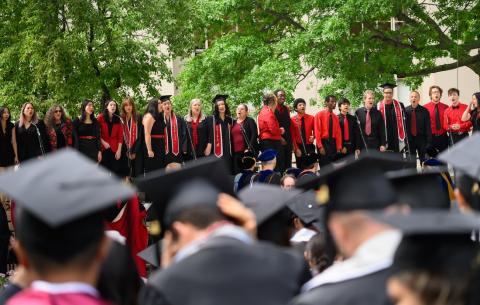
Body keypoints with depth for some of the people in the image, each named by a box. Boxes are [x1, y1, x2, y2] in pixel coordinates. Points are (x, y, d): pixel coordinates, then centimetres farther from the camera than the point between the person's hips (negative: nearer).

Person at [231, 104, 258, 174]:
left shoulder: (250, 121, 1)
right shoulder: (234, 123, 18)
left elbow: (254, 135, -8)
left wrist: (249, 148, -17)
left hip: (247, 152, -5)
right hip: (236, 152, 5)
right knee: (237, 173, 1)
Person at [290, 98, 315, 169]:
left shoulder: (311, 118, 1)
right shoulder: (292, 120, -5)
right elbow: (292, 136, -6)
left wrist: (313, 137, -9)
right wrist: (296, 149, -11)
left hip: (310, 147, 2)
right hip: (299, 147, -2)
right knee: (300, 168, 3)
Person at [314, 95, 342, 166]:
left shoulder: (336, 117, 9)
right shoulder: (320, 115, -5)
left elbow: (338, 133, 8)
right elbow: (317, 132, -9)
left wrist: (339, 147, -1)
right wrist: (320, 147, -16)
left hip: (333, 143, 5)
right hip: (323, 143, -5)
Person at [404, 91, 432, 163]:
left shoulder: (424, 111, -5)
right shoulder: (405, 110, -2)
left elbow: (428, 127, -5)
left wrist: (428, 142, -9)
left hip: (421, 139, -1)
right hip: (410, 139, 1)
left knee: (423, 159, 7)